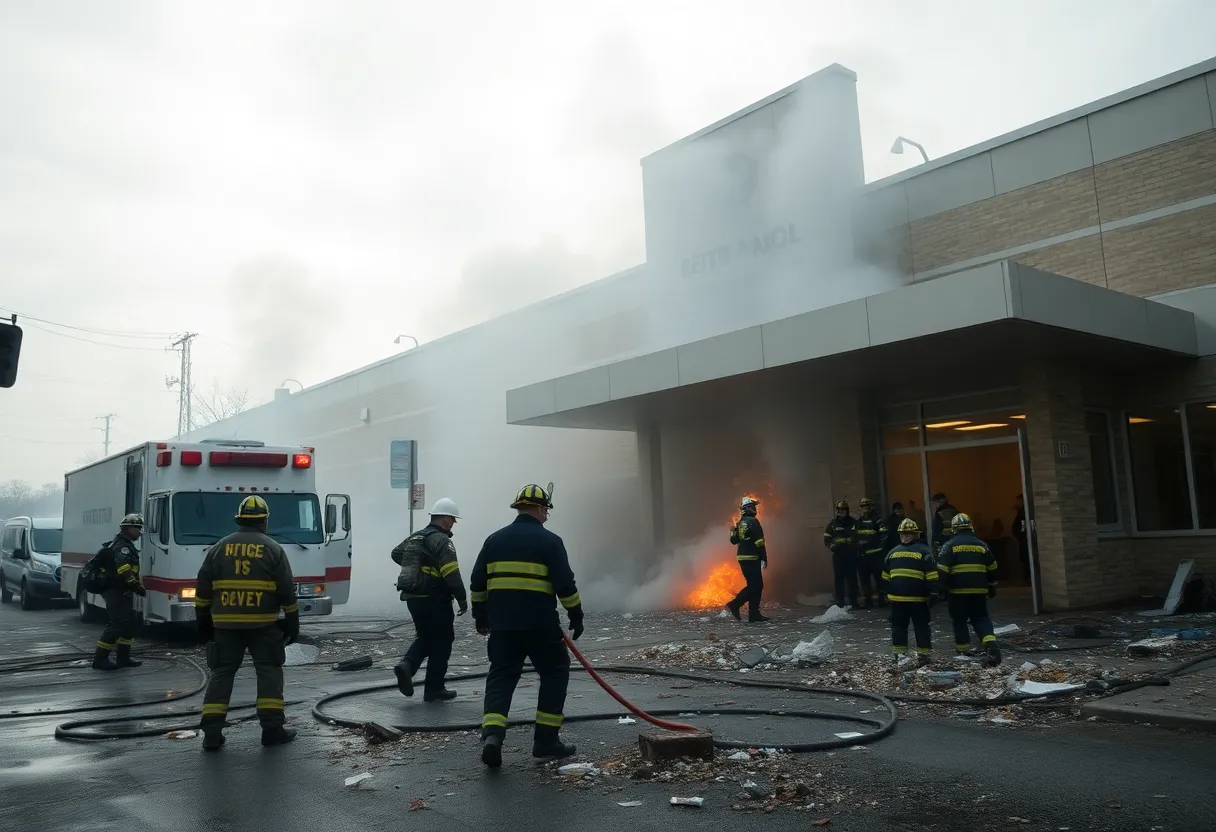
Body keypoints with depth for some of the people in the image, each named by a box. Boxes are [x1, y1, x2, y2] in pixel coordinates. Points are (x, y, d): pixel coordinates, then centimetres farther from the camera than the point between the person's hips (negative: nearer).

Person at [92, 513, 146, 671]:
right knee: (116, 624, -10)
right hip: (116, 592, -11)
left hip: (122, 592, 11)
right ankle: (100, 659, -5)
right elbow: (123, 568, -32)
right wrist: (136, 585, -38)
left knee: (128, 623, 13)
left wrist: (135, 585, 25)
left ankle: (123, 657, 17)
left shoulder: (126, 545, 18)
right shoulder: (121, 546, -16)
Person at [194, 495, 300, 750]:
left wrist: (203, 621, 16)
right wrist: (292, 623, 6)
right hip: (263, 624, -2)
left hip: (225, 624, 3)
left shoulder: (219, 548, 6)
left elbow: (202, 588, 7)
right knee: (269, 671, 6)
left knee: (222, 673, 9)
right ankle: (272, 729, 4)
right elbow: (287, 591, -2)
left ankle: (212, 733, 5)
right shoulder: (273, 549, -2)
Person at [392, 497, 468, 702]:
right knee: (441, 643, 5)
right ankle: (434, 690, 9)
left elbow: (396, 554, 29)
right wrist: (462, 598, -14)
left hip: (412, 598, 8)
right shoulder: (442, 541, -14)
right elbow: (451, 573, -22)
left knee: (425, 638, 21)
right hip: (435, 600, -8)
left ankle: (407, 664, -4)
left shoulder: (414, 537, 13)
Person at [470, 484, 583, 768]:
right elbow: (565, 584, -8)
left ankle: (491, 735, -10)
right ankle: (546, 740, 12)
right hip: (540, 625, -4)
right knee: (555, 673, 13)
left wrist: (481, 616, 22)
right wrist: (576, 616, 2)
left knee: (501, 677, 10)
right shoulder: (549, 541, -4)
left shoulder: (494, 539, 11)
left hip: (502, 623, 4)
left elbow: (477, 583, 13)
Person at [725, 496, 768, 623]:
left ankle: (754, 615, 11)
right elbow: (759, 542, -16)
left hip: (742, 558, 9)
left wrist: (733, 531, 34)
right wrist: (764, 559, -14)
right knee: (754, 586, -6)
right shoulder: (753, 521, -12)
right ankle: (735, 605, -12)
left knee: (756, 585, 12)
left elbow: (734, 540, 16)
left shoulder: (741, 523, 12)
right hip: (752, 558, -9)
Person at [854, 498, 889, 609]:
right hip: (862, 555, 6)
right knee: (864, 579, 8)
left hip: (875, 555, -6)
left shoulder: (878, 519, -4)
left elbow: (884, 535, -11)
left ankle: (882, 599, 5)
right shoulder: (858, 521, 16)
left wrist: (881, 548, -18)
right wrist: (856, 549, 12)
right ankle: (867, 601, 15)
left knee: (879, 577, -2)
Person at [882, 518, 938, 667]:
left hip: (918, 598, -5)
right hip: (896, 597, 5)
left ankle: (924, 654, 9)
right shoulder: (893, 552, 12)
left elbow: (932, 575, -7)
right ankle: (898, 654, 18)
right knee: (898, 626, 10)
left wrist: (932, 593, -10)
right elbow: (885, 575, 20)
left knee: (921, 627, 2)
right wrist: (886, 592, 20)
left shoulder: (923, 551, -4)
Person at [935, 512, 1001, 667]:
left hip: (957, 591, -3)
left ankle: (962, 651, 16)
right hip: (979, 591, 3)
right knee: (981, 618, 10)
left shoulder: (949, 545, -3)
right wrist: (992, 588, 26)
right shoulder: (981, 545, 9)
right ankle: (991, 644, -12)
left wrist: (942, 589, -3)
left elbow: (942, 570, -11)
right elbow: (992, 569, 16)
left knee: (960, 621, 11)